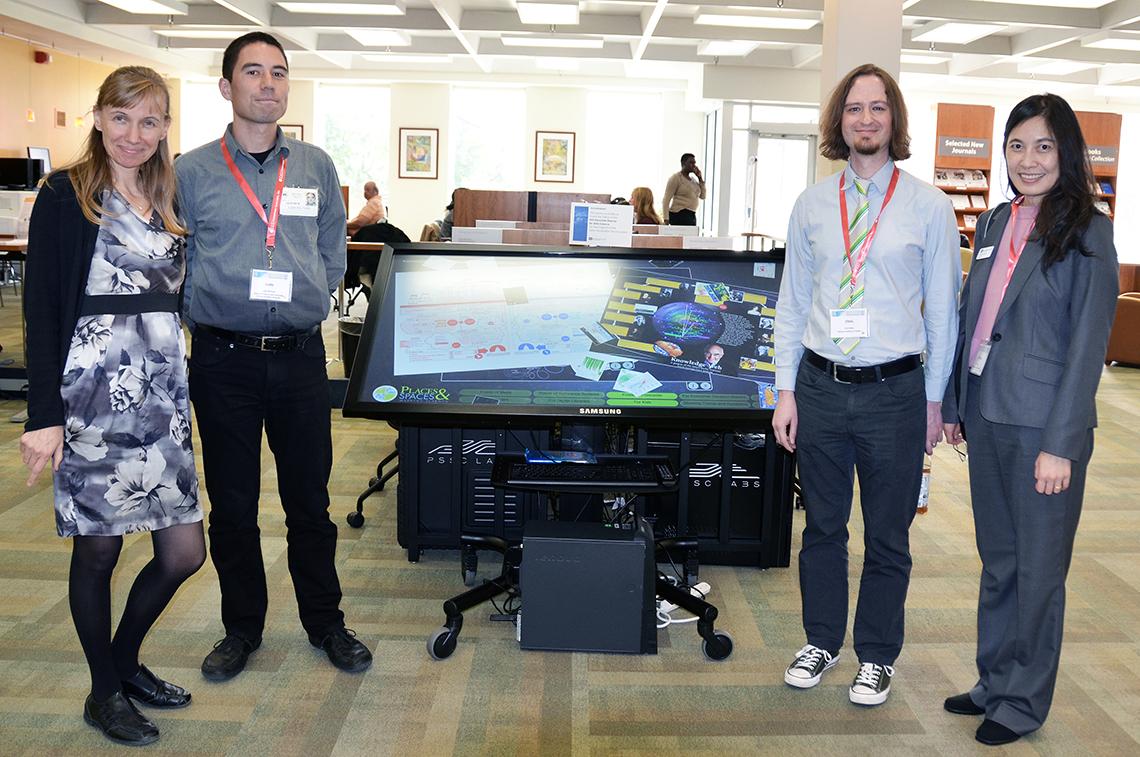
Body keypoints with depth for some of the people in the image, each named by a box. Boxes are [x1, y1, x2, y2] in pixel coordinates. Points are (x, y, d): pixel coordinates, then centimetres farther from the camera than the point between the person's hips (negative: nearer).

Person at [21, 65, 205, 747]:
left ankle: (125, 660, 32)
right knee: (98, 550, 7)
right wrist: (44, 414, -13)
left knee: (185, 553, 6)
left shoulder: (170, 201, 13)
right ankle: (104, 693, 26)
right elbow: (42, 309, -8)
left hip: (163, 392, 6)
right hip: (94, 391, -5)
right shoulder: (66, 196, -4)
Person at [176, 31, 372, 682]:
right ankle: (242, 628, 27)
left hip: (300, 355, 1)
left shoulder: (316, 167, 5)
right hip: (224, 359, -1)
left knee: (310, 498, 10)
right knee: (232, 503, 9)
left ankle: (326, 622, 26)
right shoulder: (193, 171, 0)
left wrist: (312, 306, 7)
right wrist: (210, 316, 0)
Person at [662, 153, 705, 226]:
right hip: (679, 215, -8)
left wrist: (700, 178, 7)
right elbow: (666, 200, -8)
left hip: (692, 215, 8)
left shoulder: (693, 179, 18)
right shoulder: (675, 178, -4)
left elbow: (702, 196, 15)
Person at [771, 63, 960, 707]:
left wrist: (935, 400, 0)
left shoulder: (929, 206, -2)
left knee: (888, 535, 10)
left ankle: (877, 658, 29)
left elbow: (943, 309, 1)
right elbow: (793, 302, 7)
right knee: (822, 526, 14)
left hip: (895, 391, -2)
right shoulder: (812, 206, 5)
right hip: (821, 386, 2)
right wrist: (787, 391, 3)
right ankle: (822, 642, 34)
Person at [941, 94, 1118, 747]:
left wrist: (1060, 443, -17)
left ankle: (1024, 701, 23)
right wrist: (954, 403, 12)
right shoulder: (995, 223, 9)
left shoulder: (1087, 231, -10)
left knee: (1038, 569, 8)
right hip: (987, 416, 6)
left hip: (1043, 424, -6)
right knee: (998, 561, 18)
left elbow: (1088, 344, -13)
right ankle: (994, 681, 33)